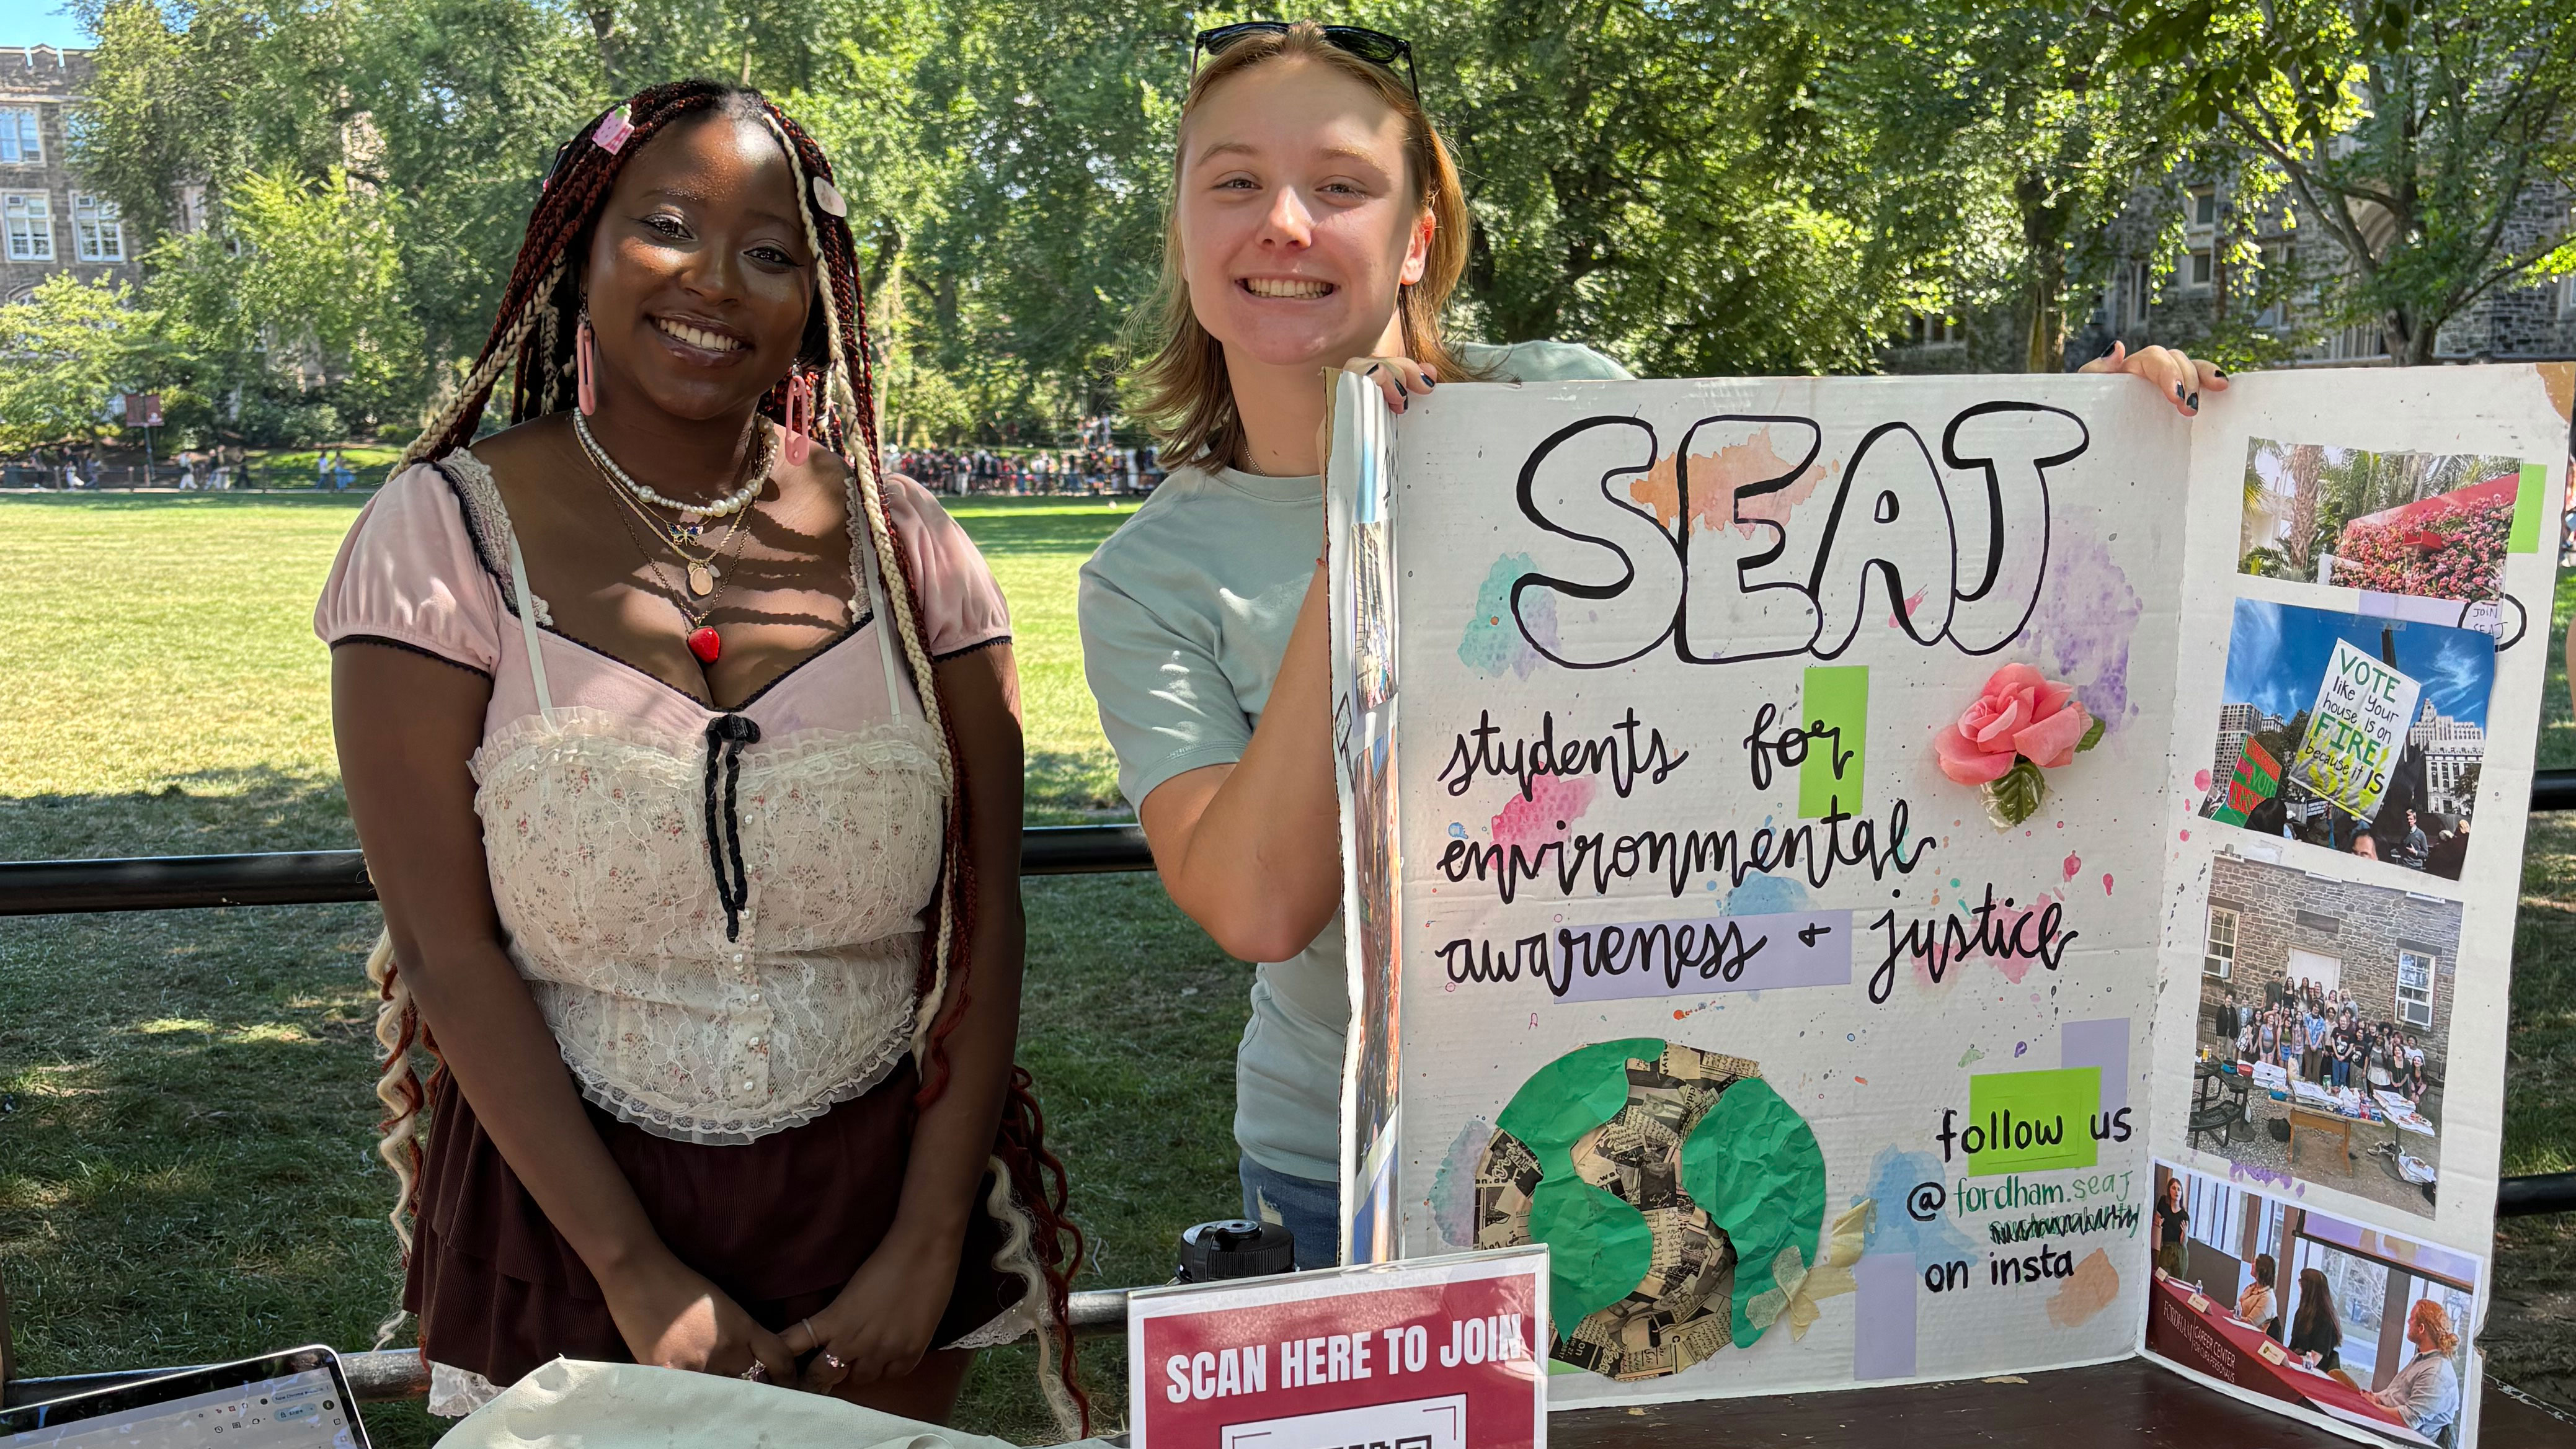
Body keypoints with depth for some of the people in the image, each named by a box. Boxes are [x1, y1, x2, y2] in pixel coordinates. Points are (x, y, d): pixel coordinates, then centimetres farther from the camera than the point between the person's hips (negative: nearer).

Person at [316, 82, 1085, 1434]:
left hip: (887, 1181, 2)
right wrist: (635, 1272, -12)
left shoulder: (901, 538, -3)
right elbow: (448, 945, -10)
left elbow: (985, 910, -3)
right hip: (570, 1205, -1)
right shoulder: (444, 531, -7)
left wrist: (929, 1245, -7)